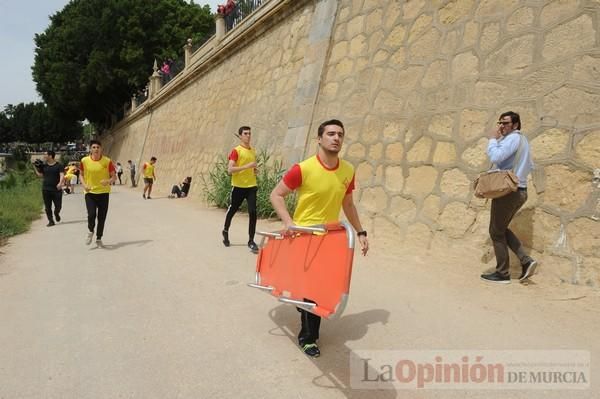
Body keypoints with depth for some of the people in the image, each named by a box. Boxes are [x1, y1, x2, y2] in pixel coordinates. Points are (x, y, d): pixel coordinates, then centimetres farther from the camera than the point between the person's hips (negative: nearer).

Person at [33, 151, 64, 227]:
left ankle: (56, 213, 35)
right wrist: (36, 167, 10)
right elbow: (40, 175, 18)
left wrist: (60, 183, -31)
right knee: (47, 207, 3)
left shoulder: (58, 166, -3)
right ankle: (51, 221, 13)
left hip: (56, 189, -3)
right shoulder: (44, 165, 9)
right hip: (46, 189, 3)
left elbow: (62, 175, -14)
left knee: (58, 206, 2)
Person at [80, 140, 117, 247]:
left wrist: (108, 181, -21)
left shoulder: (107, 161, -5)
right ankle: (90, 231, 17)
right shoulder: (84, 161, -1)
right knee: (91, 214, -15)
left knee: (102, 217, 4)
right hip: (90, 192, 0)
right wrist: (84, 184, -5)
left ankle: (99, 239, 23)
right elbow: (82, 175, 13)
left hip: (103, 192, 0)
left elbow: (114, 176, 0)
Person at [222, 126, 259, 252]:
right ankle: (225, 231, 39)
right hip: (238, 186, -4)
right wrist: (247, 166, -23)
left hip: (251, 186, 4)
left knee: (253, 212, -9)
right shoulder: (236, 151, -8)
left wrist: (254, 170, 6)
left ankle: (251, 241, -1)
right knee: (232, 211, 12)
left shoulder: (253, 151, 12)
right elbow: (230, 170, -18)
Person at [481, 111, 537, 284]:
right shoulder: (523, 140, 17)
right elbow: (530, 166, 24)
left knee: (496, 232, 0)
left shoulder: (513, 138, -13)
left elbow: (495, 157, -26)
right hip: (520, 191, 9)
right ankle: (526, 260, 8)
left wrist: (493, 139, -12)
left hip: (508, 191, -9)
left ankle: (502, 273, 6)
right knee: (502, 229, 18)